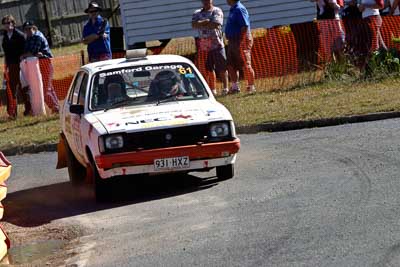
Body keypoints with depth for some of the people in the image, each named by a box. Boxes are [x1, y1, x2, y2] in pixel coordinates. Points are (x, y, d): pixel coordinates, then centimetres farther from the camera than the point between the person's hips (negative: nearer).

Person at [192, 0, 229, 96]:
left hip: (216, 44, -4)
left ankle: (225, 88, 3)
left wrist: (201, 24, -5)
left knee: (222, 68, -3)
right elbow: (194, 24, -4)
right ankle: (212, 89, 13)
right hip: (203, 45, 4)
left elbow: (216, 25, -14)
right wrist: (206, 21, -14)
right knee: (208, 69, 7)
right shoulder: (197, 13, 13)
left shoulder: (217, 11, 1)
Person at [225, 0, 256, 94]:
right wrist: (230, 40, 16)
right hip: (232, 41, 10)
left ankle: (251, 87, -1)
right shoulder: (232, 9, 15)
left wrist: (240, 42, -22)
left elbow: (245, 27, -21)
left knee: (246, 65, -6)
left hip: (241, 40, -10)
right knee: (231, 65, 11)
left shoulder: (239, 9, -15)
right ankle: (235, 86, 18)